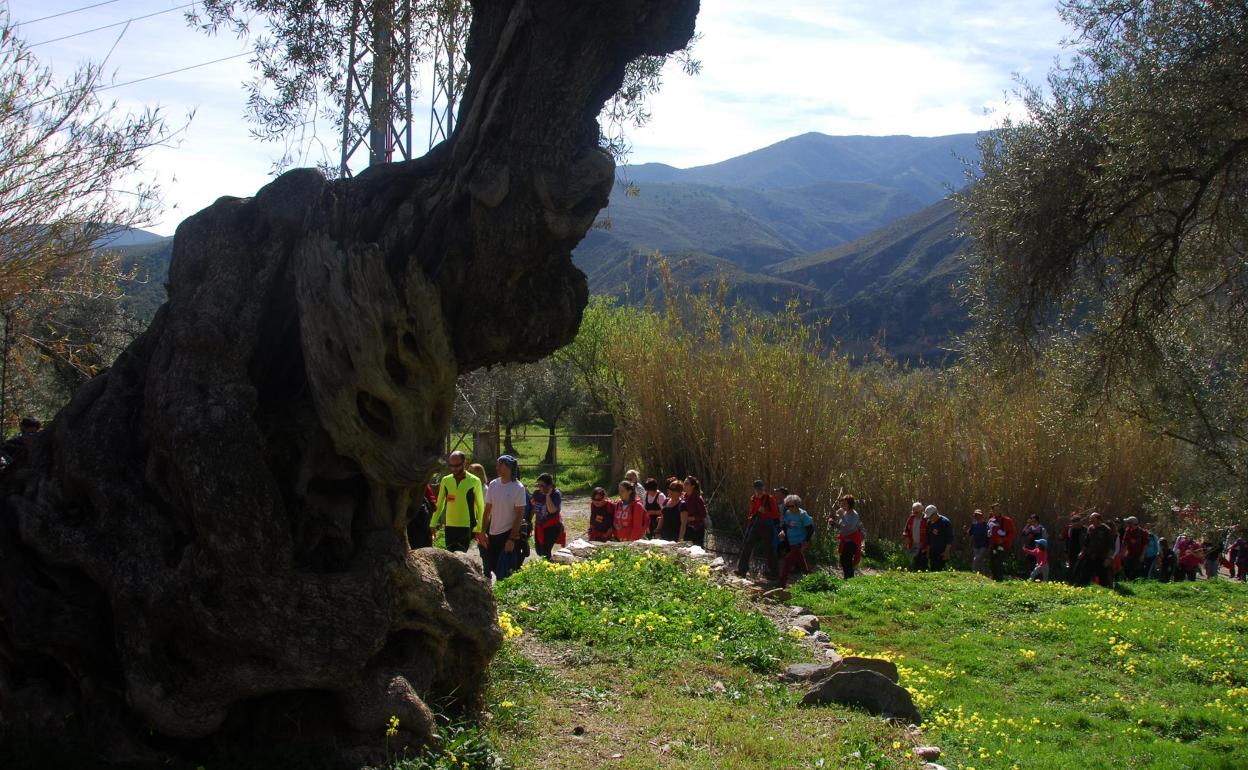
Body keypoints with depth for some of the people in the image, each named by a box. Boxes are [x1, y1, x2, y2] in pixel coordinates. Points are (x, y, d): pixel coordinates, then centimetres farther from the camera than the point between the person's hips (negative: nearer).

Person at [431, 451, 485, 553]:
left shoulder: (474, 481, -4)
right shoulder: (445, 480, 7)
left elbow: (480, 507, -1)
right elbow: (439, 504, 13)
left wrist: (479, 529, -5)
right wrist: (434, 525, 8)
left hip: (467, 527, -4)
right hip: (449, 526, 4)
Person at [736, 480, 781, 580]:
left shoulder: (770, 499, -7)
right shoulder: (753, 499, 9)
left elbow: (776, 515, -7)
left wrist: (765, 512, -21)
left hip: (767, 527, -5)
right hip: (755, 526, 5)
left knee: (769, 550, 0)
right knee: (747, 547, -2)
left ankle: (772, 573, 10)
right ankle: (742, 570, 6)